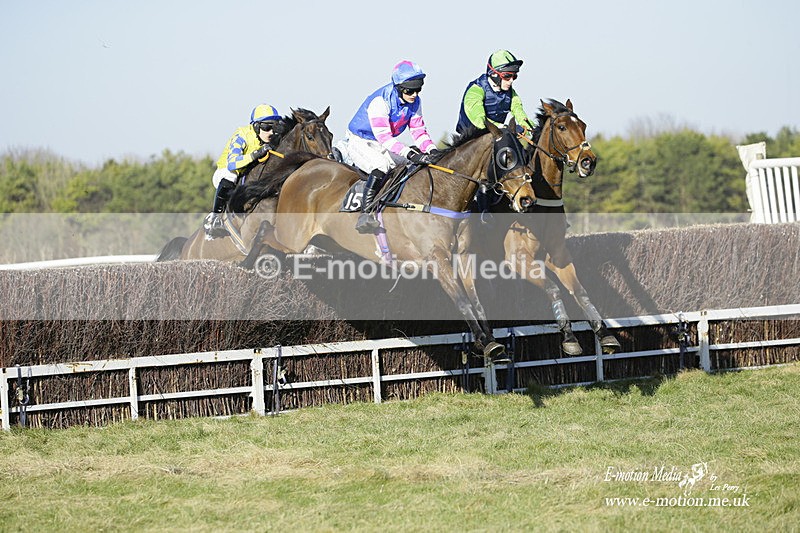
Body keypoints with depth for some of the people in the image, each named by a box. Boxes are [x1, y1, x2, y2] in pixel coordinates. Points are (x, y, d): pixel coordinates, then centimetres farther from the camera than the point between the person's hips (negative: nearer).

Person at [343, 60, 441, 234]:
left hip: (383, 147, 8)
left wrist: (432, 150, -23)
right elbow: (384, 137, -36)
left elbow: (418, 130, -3)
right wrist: (411, 154, -44)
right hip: (359, 143, -8)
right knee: (381, 166, -35)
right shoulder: (380, 101, -30)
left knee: (418, 165, -5)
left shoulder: (414, 102, -6)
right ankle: (365, 215, -35)